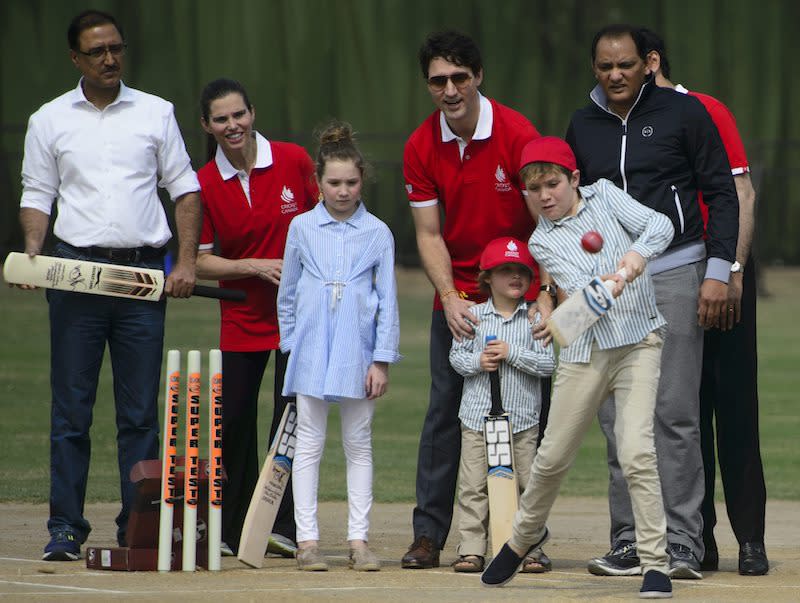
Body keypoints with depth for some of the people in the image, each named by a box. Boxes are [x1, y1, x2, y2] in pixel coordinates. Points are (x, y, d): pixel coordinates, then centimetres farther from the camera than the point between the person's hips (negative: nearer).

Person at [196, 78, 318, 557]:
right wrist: (256, 267, -15)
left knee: (291, 419, -7)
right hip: (242, 317, 2)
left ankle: (286, 526, -1)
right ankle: (236, 530, 19)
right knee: (234, 424, 4)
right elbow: (201, 261, -1)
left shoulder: (294, 161, -5)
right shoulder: (204, 185, -2)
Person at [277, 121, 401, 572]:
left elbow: (388, 301, 3)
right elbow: (288, 294, 13)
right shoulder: (302, 228, 5)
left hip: (358, 351, 0)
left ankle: (359, 539, 7)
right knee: (309, 443, 1)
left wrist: (382, 360, -2)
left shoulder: (377, 233, 3)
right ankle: (308, 539, 3)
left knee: (359, 444, 5)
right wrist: (291, 344, 10)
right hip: (312, 348, 0)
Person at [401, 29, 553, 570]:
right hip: (457, 294, 2)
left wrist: (545, 295, -21)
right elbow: (428, 233, 0)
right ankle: (429, 533, 2)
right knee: (445, 409, -1)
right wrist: (450, 296, -14)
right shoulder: (421, 148, -3)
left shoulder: (517, 134, -13)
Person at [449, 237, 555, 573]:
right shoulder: (475, 315, 4)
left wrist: (512, 353, -15)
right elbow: (456, 354, 6)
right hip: (477, 416, 1)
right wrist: (477, 362, -13)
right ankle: (472, 549, 5)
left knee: (527, 485, 1)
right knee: (473, 486, 0)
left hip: (522, 418, -1)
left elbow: (548, 363, -6)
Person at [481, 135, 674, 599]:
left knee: (637, 453, -16)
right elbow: (578, 289, -16)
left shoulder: (604, 195, 3)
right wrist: (608, 287, -38)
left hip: (639, 341, -2)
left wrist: (633, 258, -30)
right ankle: (526, 534, 38)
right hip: (585, 353, 2)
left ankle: (656, 564, -10)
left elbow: (659, 226, -11)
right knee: (553, 457, 9)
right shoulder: (542, 242, 2)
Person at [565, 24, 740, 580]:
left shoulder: (683, 112, 0)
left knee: (675, 413, -9)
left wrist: (718, 271, -7)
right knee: (619, 419, 1)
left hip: (674, 273, -4)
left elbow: (722, 193, 1)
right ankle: (631, 543, 5)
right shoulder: (583, 127, 12)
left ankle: (681, 544, -8)